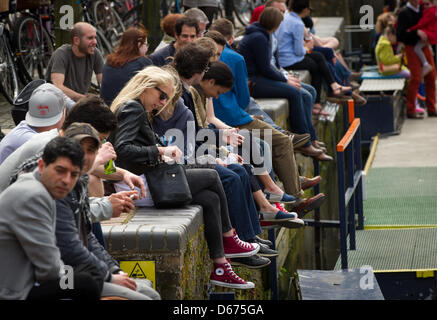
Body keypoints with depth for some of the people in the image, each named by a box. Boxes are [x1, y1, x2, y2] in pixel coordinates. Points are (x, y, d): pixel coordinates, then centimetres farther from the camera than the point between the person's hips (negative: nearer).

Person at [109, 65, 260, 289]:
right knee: (211, 177, 0)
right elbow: (122, 150, -26)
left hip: (146, 184, 10)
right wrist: (160, 151, -21)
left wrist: (160, 157, 4)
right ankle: (229, 240, 16)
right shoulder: (133, 109, -12)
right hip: (140, 188, -10)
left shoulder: (132, 109, 21)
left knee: (210, 199, 6)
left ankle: (220, 268, 8)